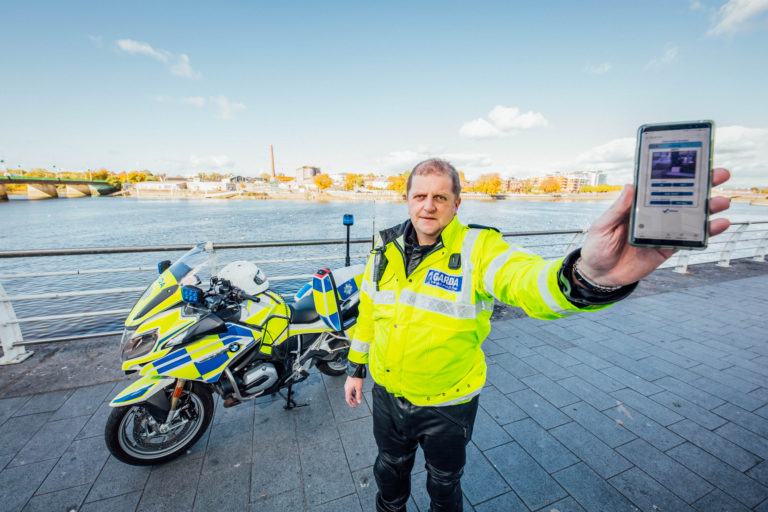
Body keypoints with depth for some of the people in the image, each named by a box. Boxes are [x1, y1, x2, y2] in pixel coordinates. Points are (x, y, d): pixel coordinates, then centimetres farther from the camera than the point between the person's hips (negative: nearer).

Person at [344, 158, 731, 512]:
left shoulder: (478, 249, -22)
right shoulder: (387, 249, -8)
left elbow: (527, 281, -44)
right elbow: (367, 312, 3)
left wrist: (589, 274, -66)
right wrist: (355, 368, 11)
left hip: (447, 406, -4)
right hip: (387, 395, 4)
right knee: (390, 470, 32)